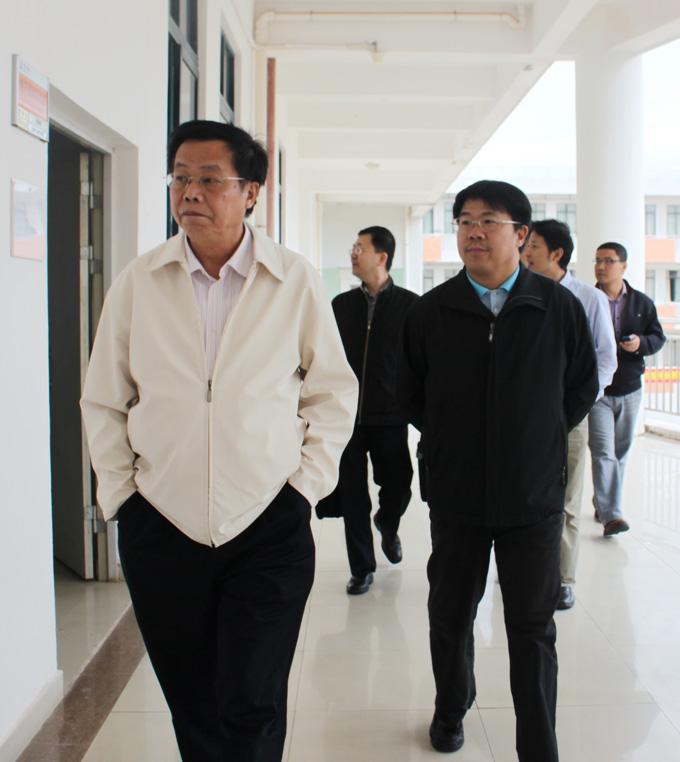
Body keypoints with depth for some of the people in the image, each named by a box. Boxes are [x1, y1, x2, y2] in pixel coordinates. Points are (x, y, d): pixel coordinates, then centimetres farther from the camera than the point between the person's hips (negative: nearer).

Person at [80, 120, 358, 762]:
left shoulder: (296, 282, -1)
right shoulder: (137, 283, 2)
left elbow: (333, 391, 7)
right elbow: (103, 402, 10)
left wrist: (307, 481, -1)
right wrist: (120, 491, 3)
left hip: (268, 526, -2)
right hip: (161, 527, 2)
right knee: (192, 709, 14)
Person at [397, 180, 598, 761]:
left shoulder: (559, 308, -2)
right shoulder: (431, 311, -1)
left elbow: (583, 388, 9)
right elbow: (410, 394, 10)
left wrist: (538, 440, 5)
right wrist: (449, 442, 5)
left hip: (535, 495, -1)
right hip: (456, 494, 1)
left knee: (533, 629, 5)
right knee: (451, 615, 16)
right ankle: (451, 711, 40)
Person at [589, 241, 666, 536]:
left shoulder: (642, 302, 7)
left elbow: (658, 337, 9)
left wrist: (641, 343, -12)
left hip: (629, 390, 4)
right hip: (596, 389, -4)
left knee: (620, 452, 13)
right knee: (603, 452, -14)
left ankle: (601, 504, 29)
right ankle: (611, 515, -17)